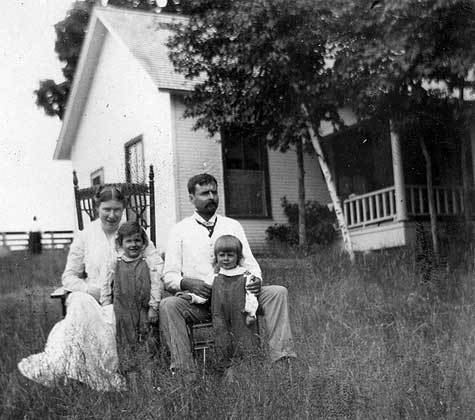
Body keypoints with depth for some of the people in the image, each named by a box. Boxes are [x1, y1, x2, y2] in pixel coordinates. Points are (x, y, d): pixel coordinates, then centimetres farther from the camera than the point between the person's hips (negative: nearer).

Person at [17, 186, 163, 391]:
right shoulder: (84, 236, 11)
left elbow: (158, 267, 2)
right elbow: (69, 277, 11)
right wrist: (90, 289, -8)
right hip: (92, 298, 1)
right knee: (80, 304, -35)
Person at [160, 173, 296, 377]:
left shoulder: (233, 226, 17)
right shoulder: (180, 230, 9)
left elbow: (250, 263, 14)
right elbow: (169, 276, 3)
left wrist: (256, 279, -10)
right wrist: (188, 283, -19)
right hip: (198, 302, -2)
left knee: (277, 292, -20)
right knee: (168, 305, -33)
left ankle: (282, 358, -27)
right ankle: (184, 371, -35)